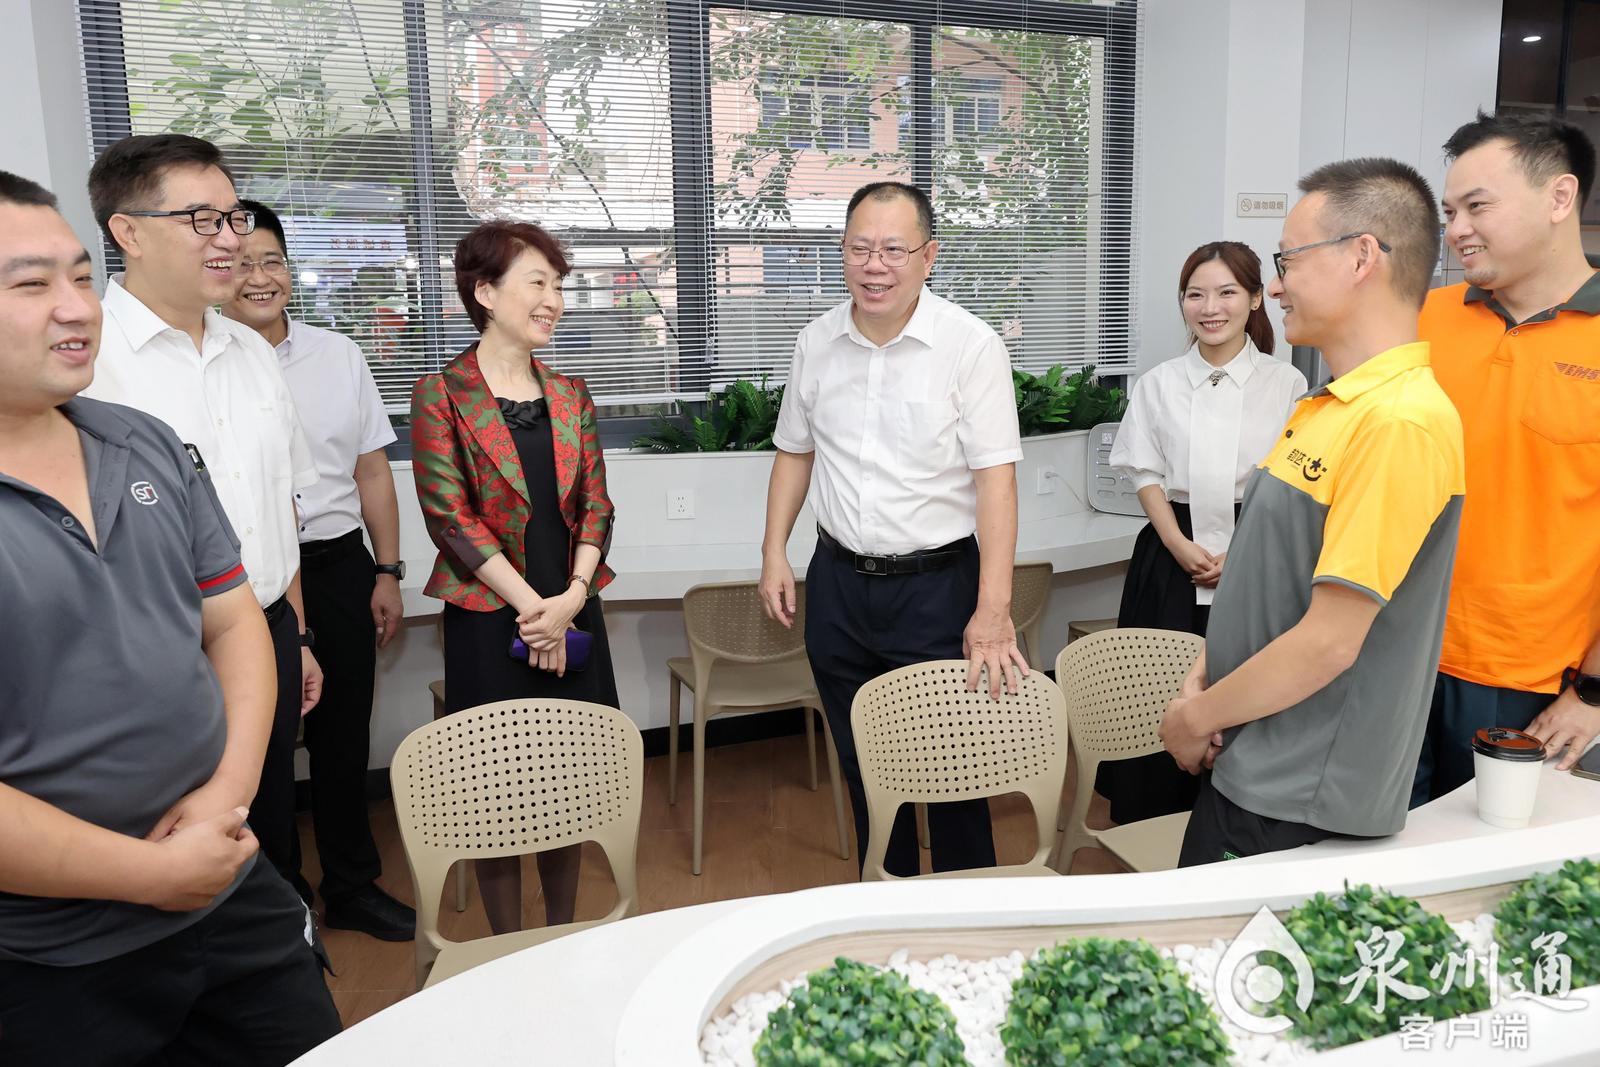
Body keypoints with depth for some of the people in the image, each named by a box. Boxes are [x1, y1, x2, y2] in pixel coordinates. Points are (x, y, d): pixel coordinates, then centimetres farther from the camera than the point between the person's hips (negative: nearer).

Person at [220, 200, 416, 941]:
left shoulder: (338, 355, 6)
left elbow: (372, 471, 10)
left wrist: (387, 572, 7)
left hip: (338, 568, 4)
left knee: (343, 738, 15)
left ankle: (352, 888, 33)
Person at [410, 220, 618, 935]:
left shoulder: (569, 395, 10)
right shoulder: (442, 395, -5)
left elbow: (595, 506, 6)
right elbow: (449, 514, -12)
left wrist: (571, 597, -9)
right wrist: (533, 608, -14)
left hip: (572, 614, 5)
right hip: (488, 618, -4)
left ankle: (564, 937, 30)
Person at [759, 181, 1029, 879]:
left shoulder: (970, 346, -11)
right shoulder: (817, 343, 4)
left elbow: (995, 479, -17)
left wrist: (993, 611, -23)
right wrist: (774, 552, 8)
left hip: (937, 584, -4)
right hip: (839, 583, 5)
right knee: (862, 765, 16)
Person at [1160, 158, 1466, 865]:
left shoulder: (1402, 421, -23)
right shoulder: (1330, 407, 9)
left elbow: (1329, 642, -24)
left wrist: (1196, 717, -12)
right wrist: (1203, 677, 0)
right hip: (1247, 767, 9)